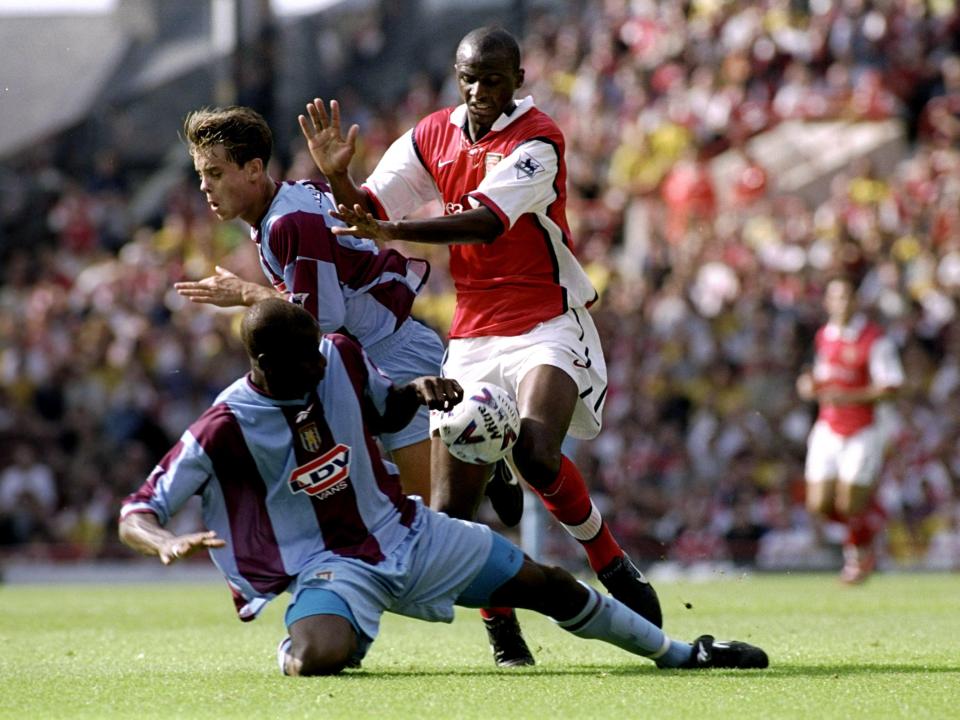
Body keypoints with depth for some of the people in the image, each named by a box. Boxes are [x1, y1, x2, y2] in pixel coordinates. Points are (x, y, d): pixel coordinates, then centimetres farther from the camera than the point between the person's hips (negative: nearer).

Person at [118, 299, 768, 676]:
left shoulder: (341, 359, -6)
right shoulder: (221, 432, -21)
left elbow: (386, 410, 17)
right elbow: (136, 514, -19)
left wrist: (419, 392, -6)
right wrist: (169, 544, -41)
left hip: (407, 533, 5)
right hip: (328, 566, -5)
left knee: (550, 586, 10)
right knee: (319, 657, -39)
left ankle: (677, 654, 32)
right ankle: (294, 648, 1)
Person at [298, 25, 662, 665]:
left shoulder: (537, 141, -13)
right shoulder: (433, 137, 6)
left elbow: (486, 224, -28)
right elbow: (366, 211, 4)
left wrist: (391, 231, -40)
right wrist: (337, 175, -18)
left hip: (548, 322, -5)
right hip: (472, 333, 5)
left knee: (535, 452, -30)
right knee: (452, 505, -5)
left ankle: (615, 568, -6)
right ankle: (503, 632, 11)